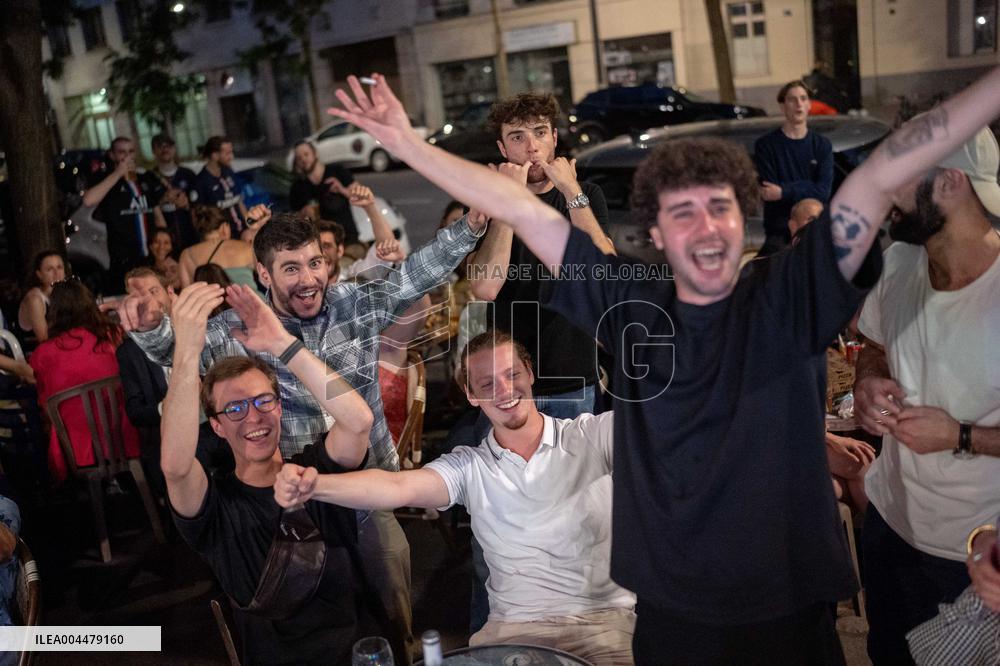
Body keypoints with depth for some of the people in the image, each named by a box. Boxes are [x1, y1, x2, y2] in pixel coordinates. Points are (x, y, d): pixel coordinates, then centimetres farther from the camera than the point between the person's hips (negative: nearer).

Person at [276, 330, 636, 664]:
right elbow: (397, 488, -11)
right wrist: (316, 486, -29)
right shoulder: (468, 467, 3)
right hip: (514, 627, 2)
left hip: (604, 618, -1)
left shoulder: (594, 434, 0)